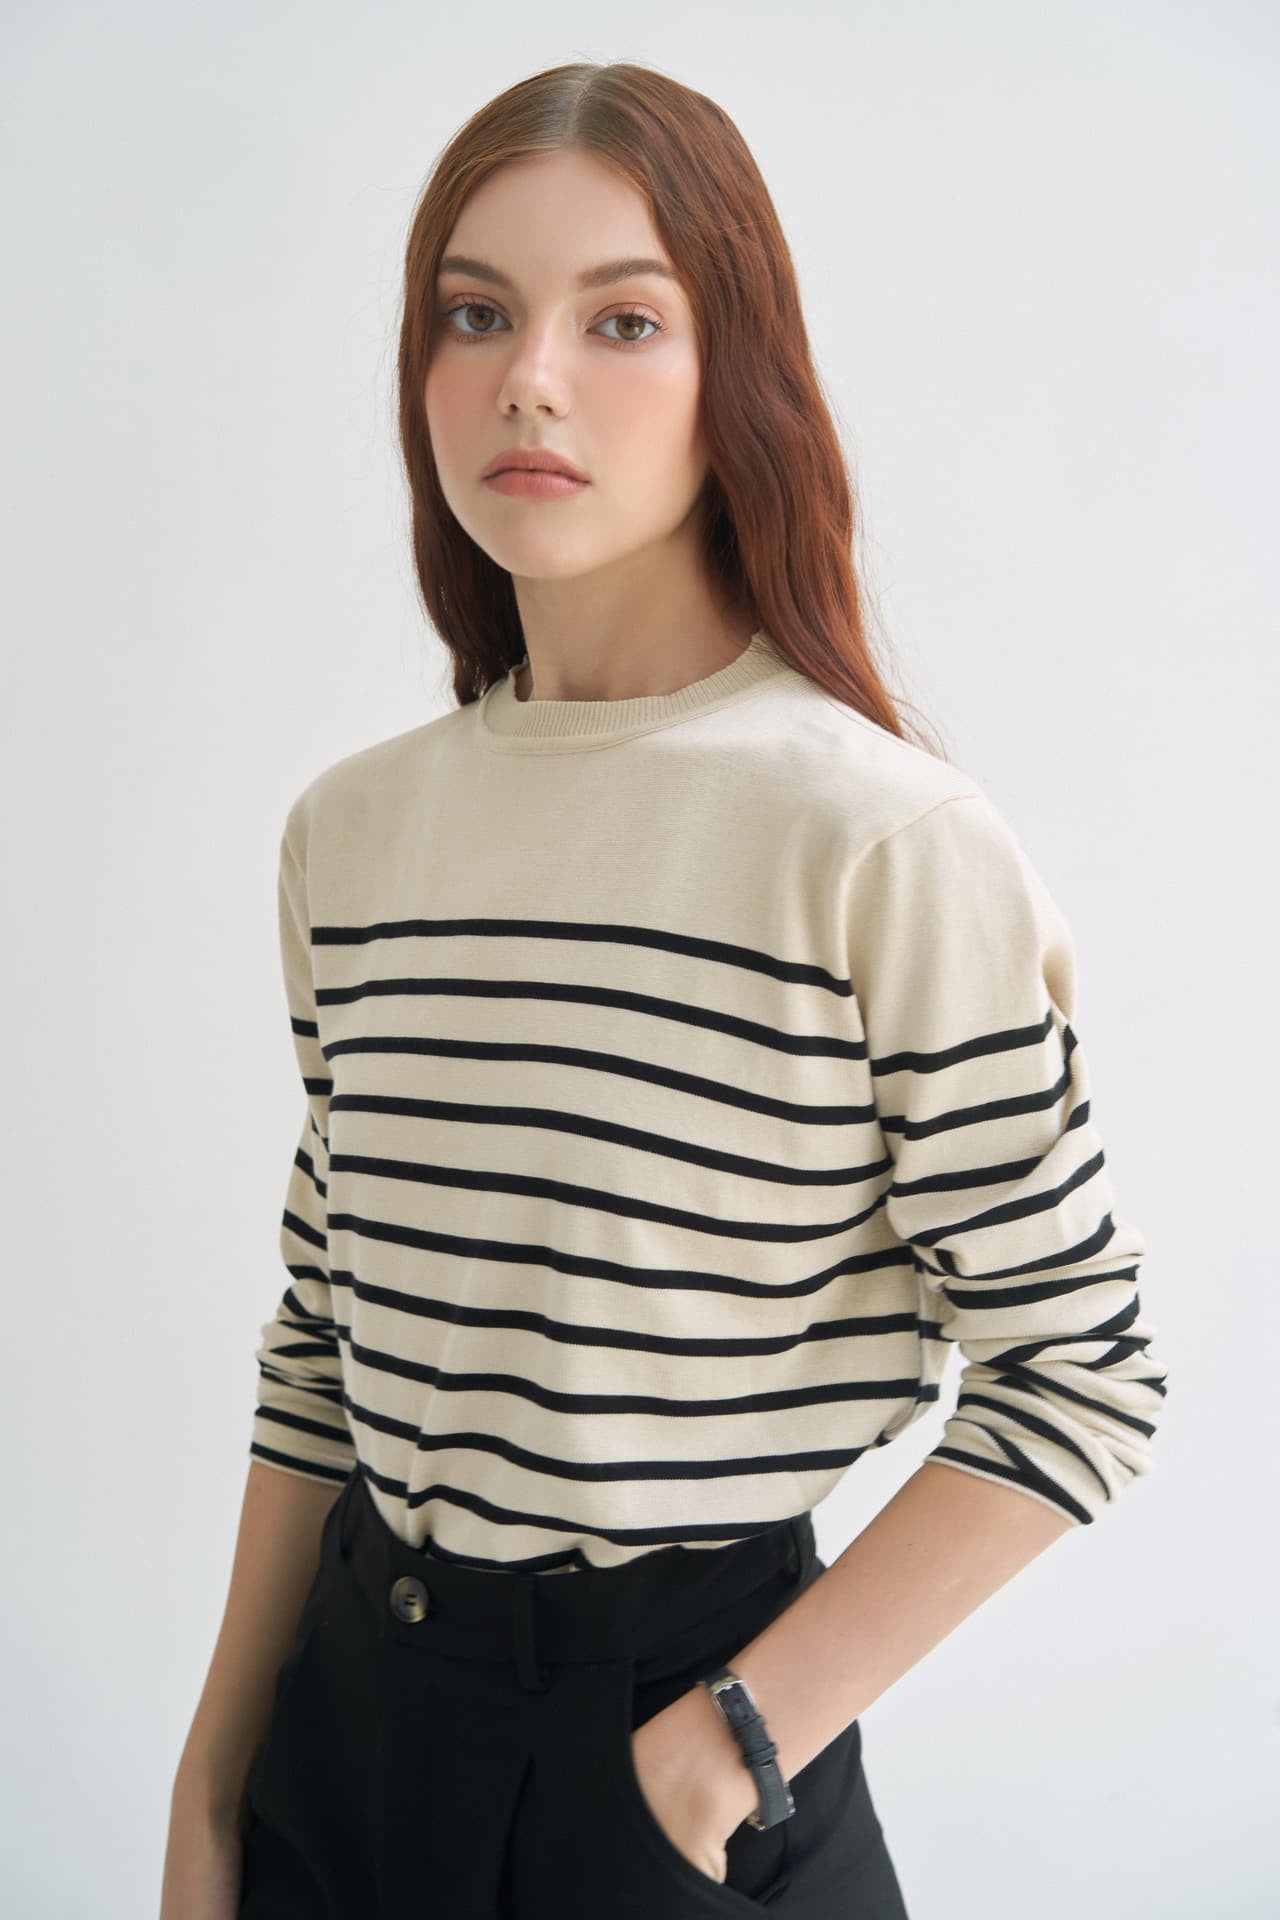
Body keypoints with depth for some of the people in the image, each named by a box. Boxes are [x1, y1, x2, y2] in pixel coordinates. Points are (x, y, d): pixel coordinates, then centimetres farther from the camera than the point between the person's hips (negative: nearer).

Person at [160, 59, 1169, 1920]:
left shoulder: (885, 841, -17)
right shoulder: (352, 829, -1)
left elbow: (1083, 1375, -13)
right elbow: (319, 1346, 5)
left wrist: (739, 1737, -13)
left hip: (672, 1699, -4)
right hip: (352, 1706, 5)